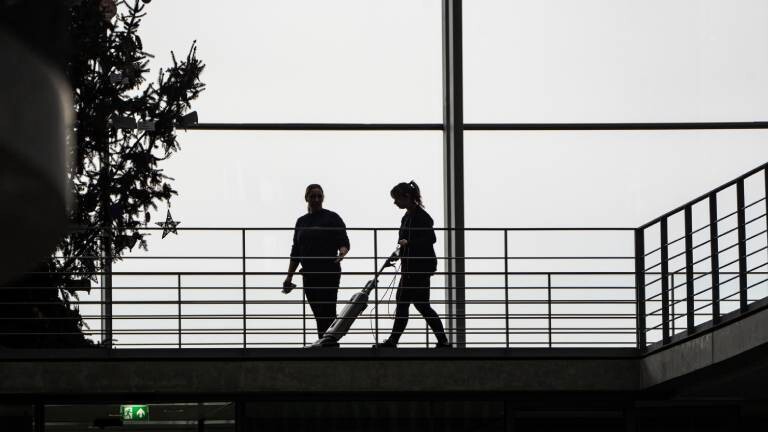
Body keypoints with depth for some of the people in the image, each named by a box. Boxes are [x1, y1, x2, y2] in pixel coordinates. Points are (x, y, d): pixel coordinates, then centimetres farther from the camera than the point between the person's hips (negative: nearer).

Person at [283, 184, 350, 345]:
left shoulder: (332, 218, -2)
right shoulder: (301, 222, 14)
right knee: (318, 313, 6)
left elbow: (344, 242, -7)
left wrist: (342, 252, -30)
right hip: (309, 275, 5)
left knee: (327, 312, -11)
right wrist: (289, 276, 12)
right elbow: (296, 251, 17)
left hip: (329, 273, -5)